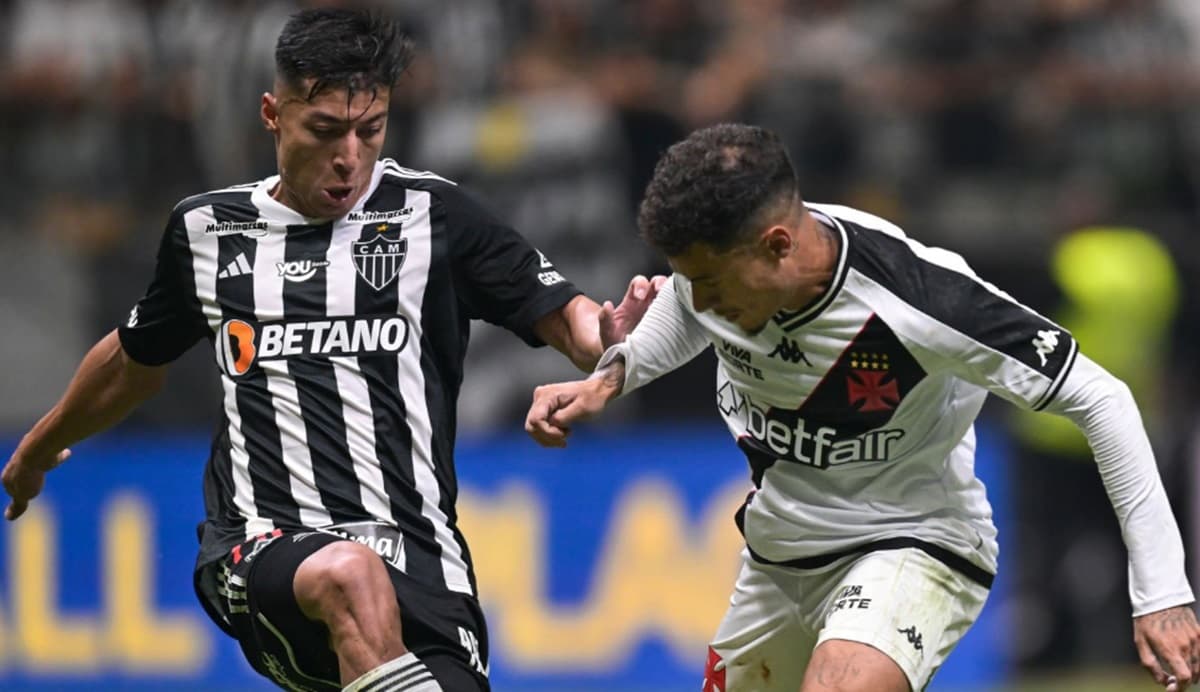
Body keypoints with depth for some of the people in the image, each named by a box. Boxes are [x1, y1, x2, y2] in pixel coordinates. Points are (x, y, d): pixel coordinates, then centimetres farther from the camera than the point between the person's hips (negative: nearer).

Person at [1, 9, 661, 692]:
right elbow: (135, 361, 31)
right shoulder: (206, 231, 12)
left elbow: (561, 315, 2)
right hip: (258, 553, -1)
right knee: (351, 575, -35)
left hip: (416, 556, 1)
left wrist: (609, 334, -23)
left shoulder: (430, 215, 6)